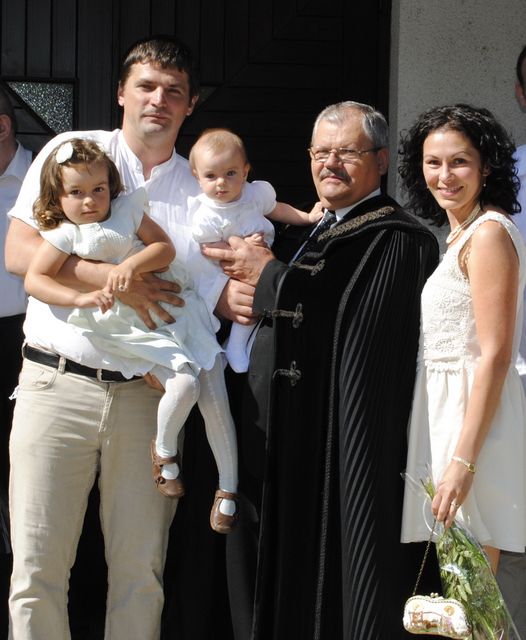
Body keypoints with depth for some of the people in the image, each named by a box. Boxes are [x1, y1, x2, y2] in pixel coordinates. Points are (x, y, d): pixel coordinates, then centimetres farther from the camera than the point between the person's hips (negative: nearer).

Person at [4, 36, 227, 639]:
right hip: (58, 382, -2)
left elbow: (224, 291, 11)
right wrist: (112, 278, -14)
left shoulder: (202, 189, 12)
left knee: (140, 569, 4)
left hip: (149, 394, 2)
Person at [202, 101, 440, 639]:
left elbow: (354, 327, -21)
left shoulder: (397, 240, -12)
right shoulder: (326, 232, 17)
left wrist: (269, 274, -10)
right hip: (304, 440, 9)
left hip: (353, 445, -9)